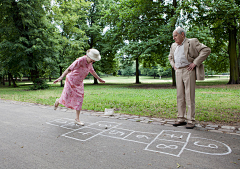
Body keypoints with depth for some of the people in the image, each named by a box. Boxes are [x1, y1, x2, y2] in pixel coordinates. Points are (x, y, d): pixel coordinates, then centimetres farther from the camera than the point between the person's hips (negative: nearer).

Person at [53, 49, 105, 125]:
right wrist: (61, 77, -44)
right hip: (71, 81, -6)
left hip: (79, 83, 6)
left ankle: (77, 119, 11)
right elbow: (69, 69, -33)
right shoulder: (80, 60, -27)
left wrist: (99, 79, 26)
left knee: (79, 100, 2)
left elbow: (92, 71, 15)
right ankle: (58, 101, 43)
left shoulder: (89, 62, -3)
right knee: (66, 99, 4)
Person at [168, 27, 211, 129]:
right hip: (178, 72, 6)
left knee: (189, 97, -6)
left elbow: (206, 50, -11)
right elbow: (170, 57, 35)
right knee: (180, 96, 5)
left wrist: (195, 63, -15)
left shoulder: (192, 42, -2)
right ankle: (181, 119, 13)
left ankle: (191, 121, 1)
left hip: (188, 71, -6)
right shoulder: (174, 46, 18)